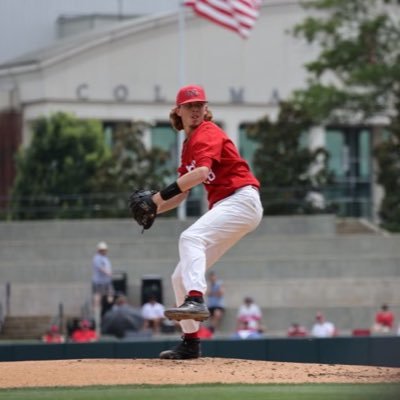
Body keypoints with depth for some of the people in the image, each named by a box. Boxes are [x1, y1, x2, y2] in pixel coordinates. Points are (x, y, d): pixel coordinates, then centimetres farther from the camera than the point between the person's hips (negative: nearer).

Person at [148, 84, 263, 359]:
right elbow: (182, 193, 19)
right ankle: (190, 343, 13)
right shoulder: (189, 144, 20)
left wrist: (161, 196, -27)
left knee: (191, 238, -34)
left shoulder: (207, 133, -8)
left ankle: (196, 301, -51)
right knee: (181, 276, 9)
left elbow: (201, 172, -26)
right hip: (223, 207, 10)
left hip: (241, 200, -10)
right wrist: (154, 209, 2)